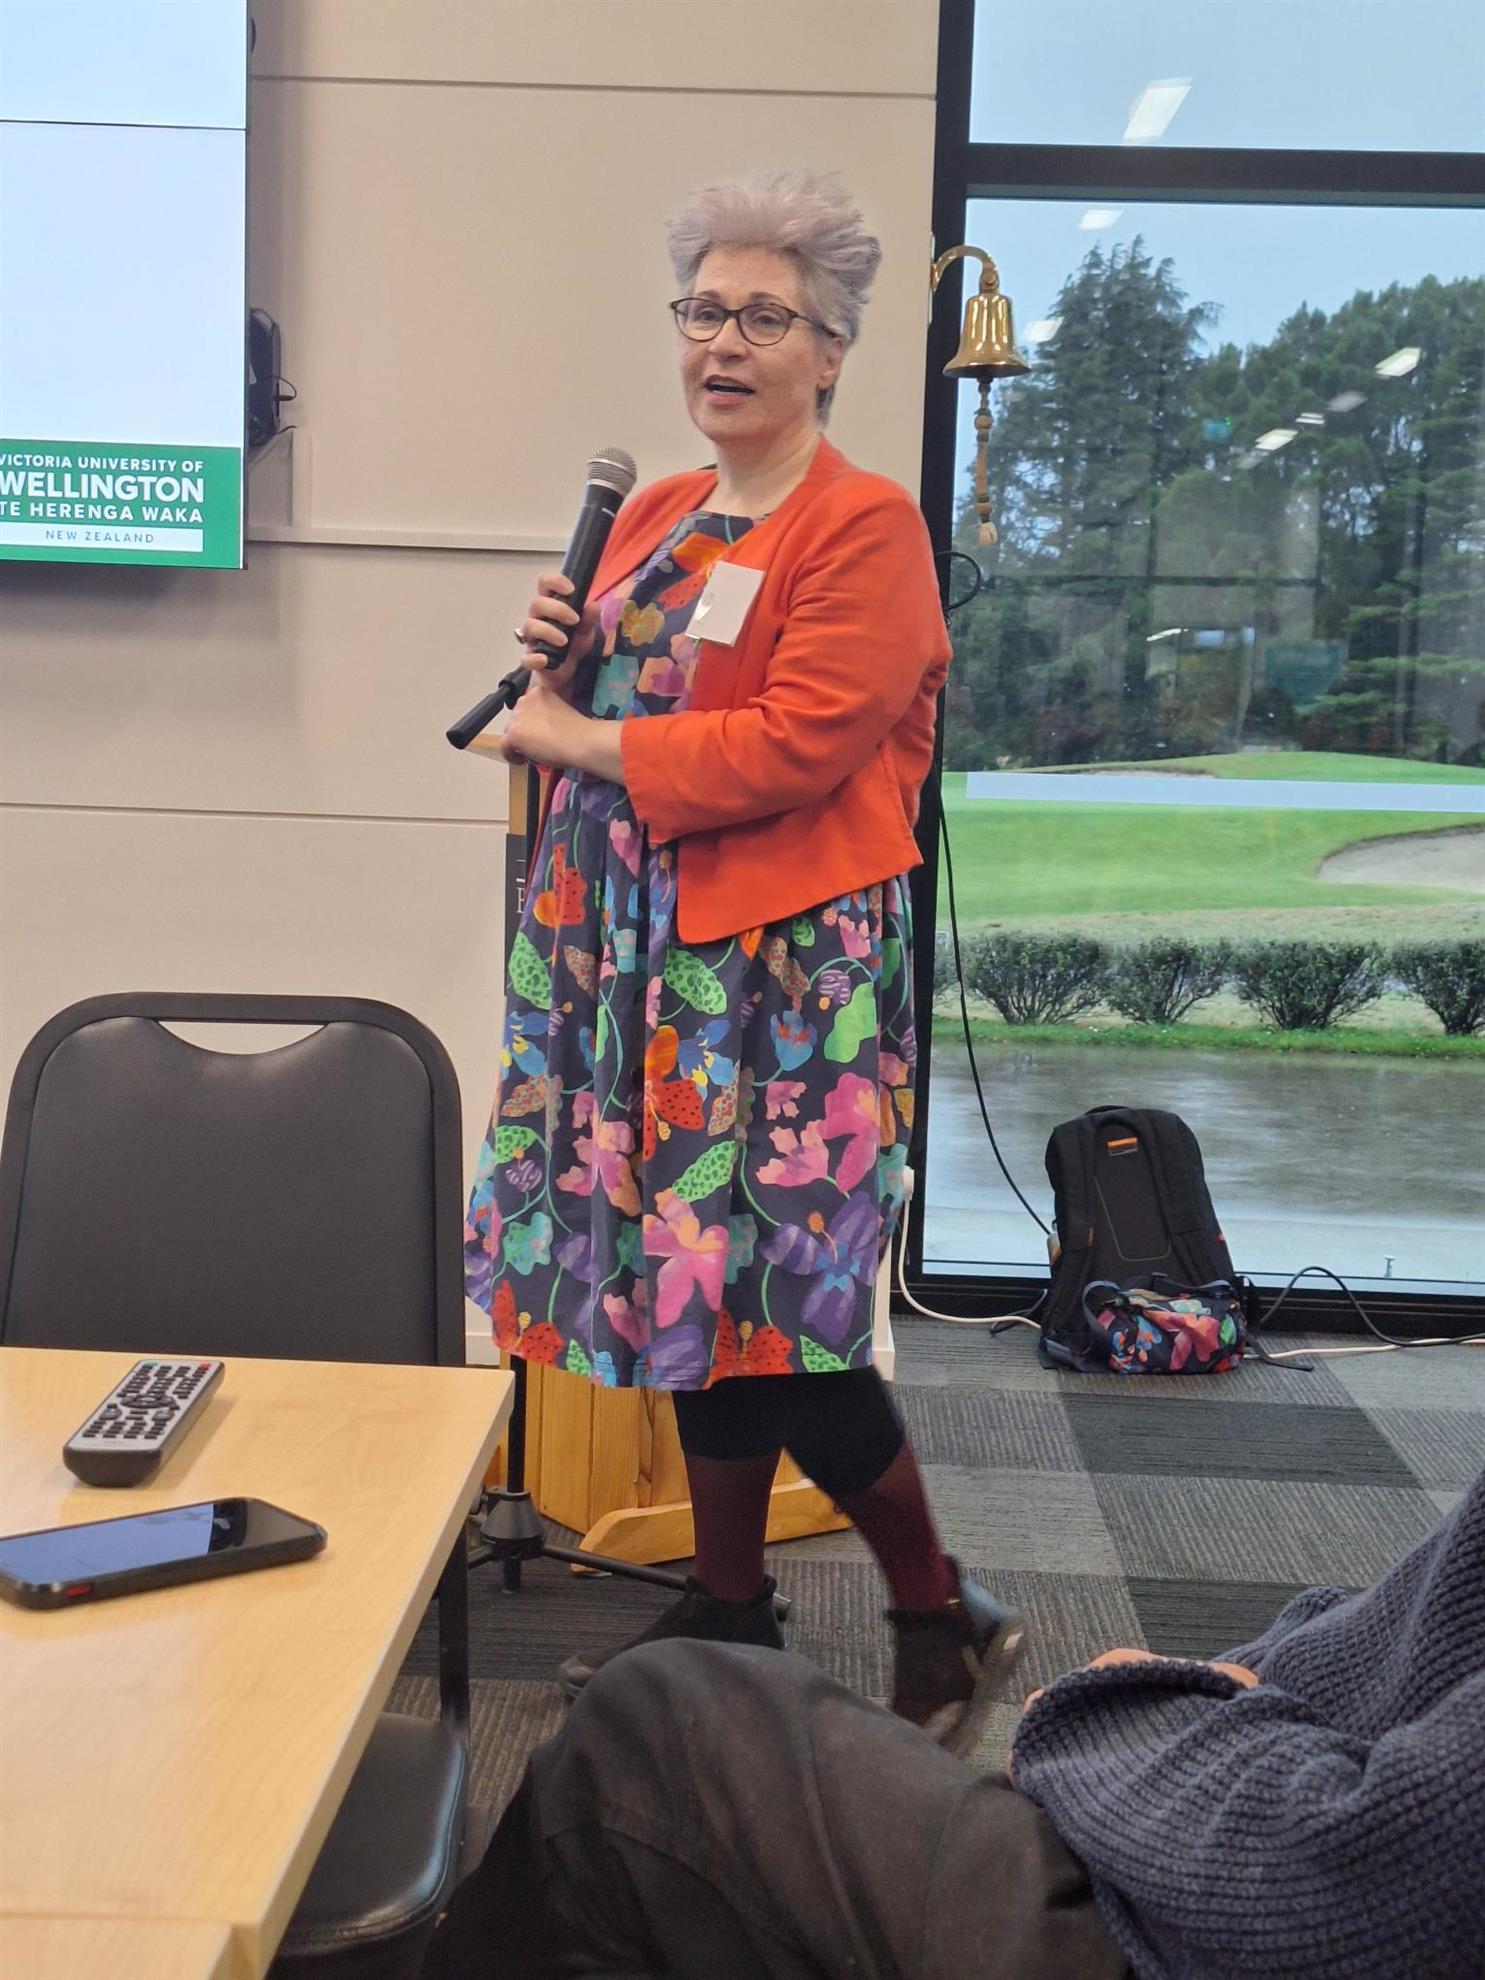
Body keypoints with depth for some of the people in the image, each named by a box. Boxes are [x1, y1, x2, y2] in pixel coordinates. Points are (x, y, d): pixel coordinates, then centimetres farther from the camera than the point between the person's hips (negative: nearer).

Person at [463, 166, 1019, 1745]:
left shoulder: (867, 529, -8)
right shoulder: (653, 518, 15)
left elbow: (797, 745, -19)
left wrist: (573, 737, -12)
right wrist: (557, 656, 1)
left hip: (782, 963, -7)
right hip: (637, 955, 8)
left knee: (773, 1315, -5)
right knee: (690, 1294, 13)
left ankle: (944, 1622, 15)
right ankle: (728, 1608, 29)